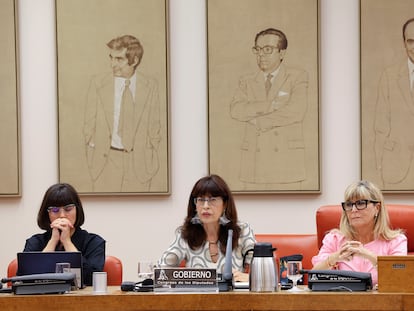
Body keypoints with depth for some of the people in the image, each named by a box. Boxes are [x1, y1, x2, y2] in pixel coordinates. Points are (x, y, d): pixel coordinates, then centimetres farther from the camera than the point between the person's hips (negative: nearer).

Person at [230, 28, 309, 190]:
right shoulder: (247, 82, 15)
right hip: (255, 162, 3)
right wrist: (270, 105, -14)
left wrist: (259, 121, -6)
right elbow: (236, 110, -3)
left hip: (287, 162, -3)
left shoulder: (297, 77, 6)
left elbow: (297, 111, -11)